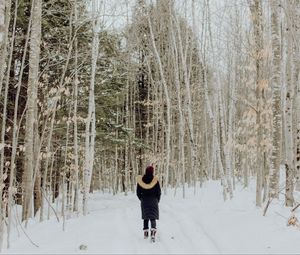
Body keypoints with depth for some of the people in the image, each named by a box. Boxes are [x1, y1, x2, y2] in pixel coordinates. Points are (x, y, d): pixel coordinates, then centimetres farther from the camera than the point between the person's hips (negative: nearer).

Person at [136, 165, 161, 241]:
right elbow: (159, 192, -6)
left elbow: (138, 193, 0)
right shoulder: (155, 180, -10)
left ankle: (145, 233, 17)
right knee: (153, 218, 1)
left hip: (144, 201, 2)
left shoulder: (140, 180, -5)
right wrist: (157, 201, 10)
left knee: (146, 218, 16)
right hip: (153, 201, -2)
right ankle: (153, 232, -20)